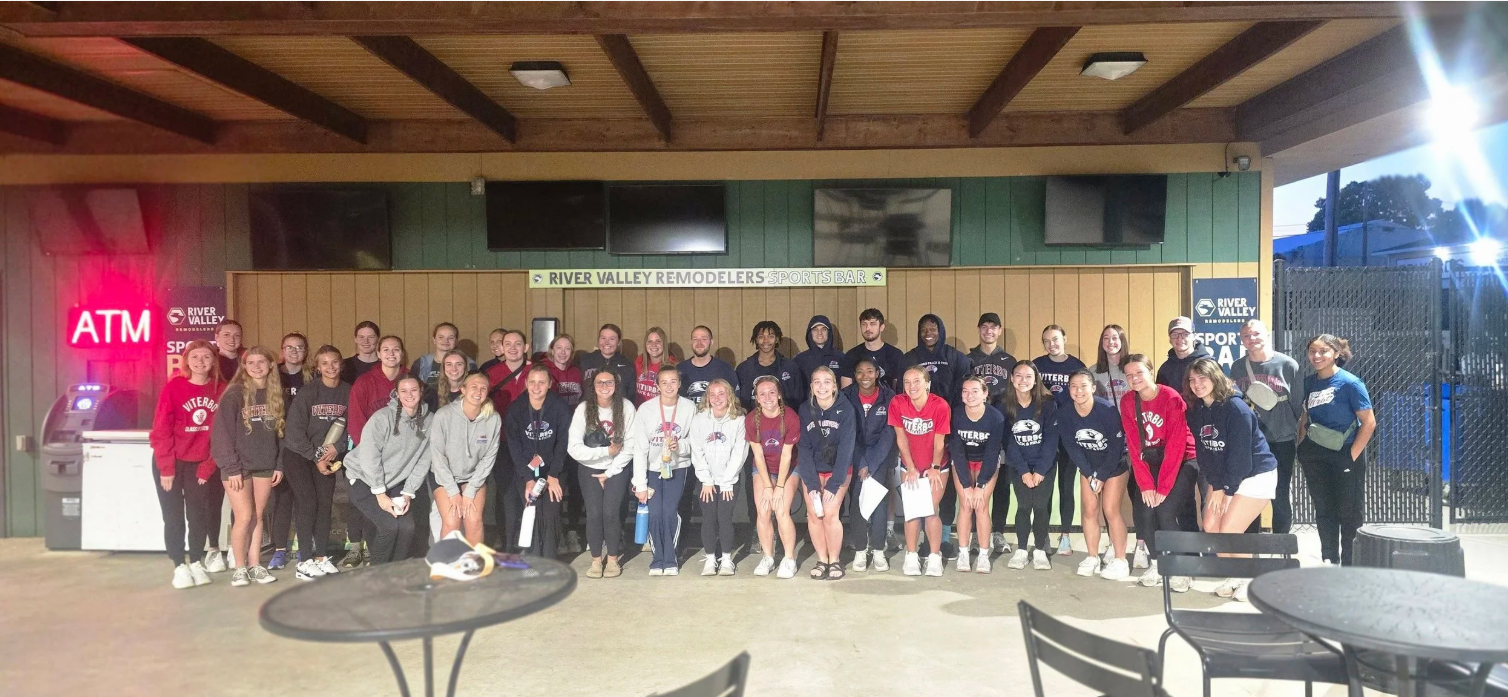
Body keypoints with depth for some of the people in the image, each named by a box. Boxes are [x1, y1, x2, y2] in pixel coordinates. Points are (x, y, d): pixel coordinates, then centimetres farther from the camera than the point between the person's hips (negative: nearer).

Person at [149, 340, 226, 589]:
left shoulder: (221, 390, -5)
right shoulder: (174, 387, -12)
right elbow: (160, 431, -11)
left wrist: (208, 466, -4)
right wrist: (166, 468, -12)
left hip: (199, 463, 2)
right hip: (170, 463, -2)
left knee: (198, 514, 8)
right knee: (174, 517, 2)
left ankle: (196, 563, 20)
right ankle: (179, 567, 9)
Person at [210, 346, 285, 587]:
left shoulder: (275, 395, 7)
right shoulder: (234, 394, -8)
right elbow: (222, 432, -11)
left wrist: (279, 464, 5)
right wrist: (232, 468, -14)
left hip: (265, 466, 4)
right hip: (238, 466, -4)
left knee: (258, 516, 8)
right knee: (244, 517, -5)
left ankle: (255, 565, 17)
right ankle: (240, 568, 8)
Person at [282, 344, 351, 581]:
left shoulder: (347, 392, -3)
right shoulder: (308, 391, -14)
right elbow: (294, 428, -14)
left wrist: (337, 448, -16)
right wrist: (315, 457, -14)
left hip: (327, 455, 4)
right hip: (298, 454, -4)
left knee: (325, 504, 2)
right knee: (307, 503, -9)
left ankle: (321, 558, 11)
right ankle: (304, 562, -4)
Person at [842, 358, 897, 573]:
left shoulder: (889, 397, -9)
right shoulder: (846, 396, -7)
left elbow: (888, 435, -9)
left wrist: (870, 465, -13)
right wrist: (861, 464, -13)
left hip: (881, 454, 0)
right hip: (855, 455, 0)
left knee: (879, 499, -10)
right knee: (856, 499, -9)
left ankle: (878, 550, 0)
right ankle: (860, 550, 0)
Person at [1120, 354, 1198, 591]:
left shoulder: (1172, 398, -19)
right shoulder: (1127, 402, -4)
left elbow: (1176, 446, -21)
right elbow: (1134, 445, -5)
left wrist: (1163, 487, -21)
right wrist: (1145, 484, -12)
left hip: (1182, 460, -5)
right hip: (1151, 462, 5)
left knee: (1165, 511, -18)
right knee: (1144, 512, -8)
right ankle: (1156, 563, 11)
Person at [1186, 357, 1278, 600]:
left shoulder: (1236, 408, -22)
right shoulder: (1196, 411, -1)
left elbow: (1240, 454, -21)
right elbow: (1203, 452, 1)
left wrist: (1227, 490, -17)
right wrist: (1216, 487, -7)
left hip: (1256, 474, -7)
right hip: (1223, 477, 7)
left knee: (1229, 532, -12)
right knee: (1211, 527, -1)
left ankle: (1250, 580, 10)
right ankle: (1234, 576, 18)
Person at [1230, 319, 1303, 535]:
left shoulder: (1288, 366, -5)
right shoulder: (1237, 368, 3)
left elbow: (1298, 405, -2)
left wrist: (1292, 429, 0)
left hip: (1282, 442, -2)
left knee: (1281, 498, 6)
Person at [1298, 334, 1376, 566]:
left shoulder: (1350, 383, -11)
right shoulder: (1309, 383, 4)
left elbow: (1369, 422, -12)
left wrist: (1352, 455, -15)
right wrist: (1302, 450, 6)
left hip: (1346, 455, -5)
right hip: (1316, 458, 5)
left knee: (1350, 513, 4)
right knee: (1324, 511, 12)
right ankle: (1329, 562, 23)